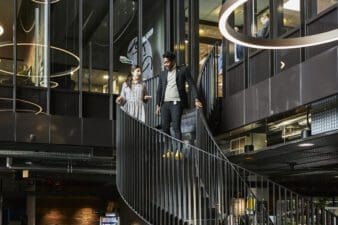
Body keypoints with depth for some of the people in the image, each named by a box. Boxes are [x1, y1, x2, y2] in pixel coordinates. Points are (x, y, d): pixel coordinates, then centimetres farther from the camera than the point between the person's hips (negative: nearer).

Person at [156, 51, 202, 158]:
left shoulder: (183, 70, 3)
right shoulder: (163, 74, 14)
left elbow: (192, 85, 0)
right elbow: (159, 90, 14)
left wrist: (196, 99, -11)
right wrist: (158, 105, 6)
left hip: (177, 103, -4)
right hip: (165, 104, 5)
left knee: (176, 127, -12)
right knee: (165, 128, 1)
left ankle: (178, 151, -11)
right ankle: (169, 150, 7)